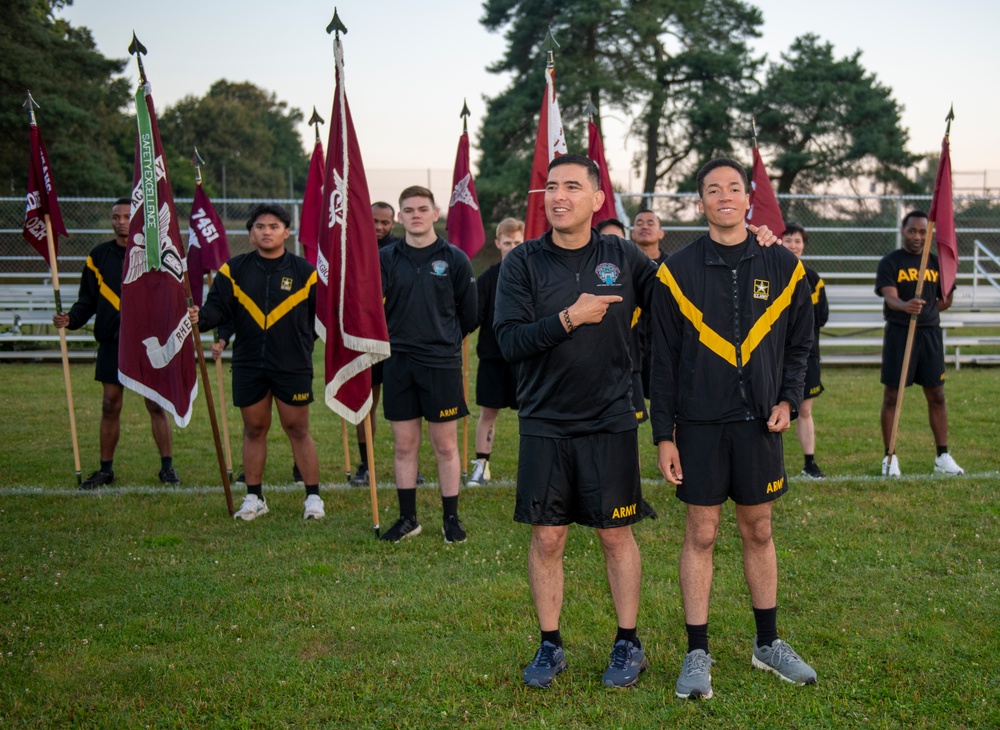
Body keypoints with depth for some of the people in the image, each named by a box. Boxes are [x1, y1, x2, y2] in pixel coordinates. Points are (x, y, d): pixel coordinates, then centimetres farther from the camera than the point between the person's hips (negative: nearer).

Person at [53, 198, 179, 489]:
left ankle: (167, 467, 9)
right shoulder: (98, 256, 8)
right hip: (112, 344, 2)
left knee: (157, 405, -1)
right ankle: (106, 469, 15)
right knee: (110, 406, 5)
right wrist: (70, 319, -8)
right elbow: (88, 300, 10)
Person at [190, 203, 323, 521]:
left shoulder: (304, 271, 0)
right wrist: (201, 317, -21)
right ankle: (254, 498, 21)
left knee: (297, 429, 3)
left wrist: (305, 344, -6)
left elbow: (321, 315, 4)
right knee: (254, 429, 11)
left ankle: (313, 497, 12)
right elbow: (219, 306, -2)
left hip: (293, 366, -2)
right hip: (248, 364, 2)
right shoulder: (234, 269, 5)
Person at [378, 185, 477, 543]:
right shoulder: (386, 258, 3)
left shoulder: (454, 259, -1)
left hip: (442, 364, -2)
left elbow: (469, 315, 7)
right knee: (404, 445, 8)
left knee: (446, 446, 5)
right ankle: (407, 518, 19)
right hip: (398, 363, 2)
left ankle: (451, 518, 16)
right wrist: (401, 338, 6)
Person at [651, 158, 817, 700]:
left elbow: (799, 343, 13)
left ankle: (768, 643, 27)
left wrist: (789, 399, -3)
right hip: (699, 424, -2)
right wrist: (663, 435, -3)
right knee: (700, 534, 3)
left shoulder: (782, 267, 4)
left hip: (759, 422, 2)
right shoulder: (677, 271, -2)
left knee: (758, 532, 12)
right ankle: (697, 655, 13)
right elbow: (662, 359, 0)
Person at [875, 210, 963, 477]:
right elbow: (889, 297, -18)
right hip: (899, 334, -4)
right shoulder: (890, 262, -3)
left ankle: (943, 457, 14)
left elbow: (946, 300, 16)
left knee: (937, 395, 7)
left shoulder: (936, 262, 10)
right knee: (892, 395, 0)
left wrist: (923, 311, -2)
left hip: (930, 333, 4)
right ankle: (890, 458, 8)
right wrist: (905, 307, -38)